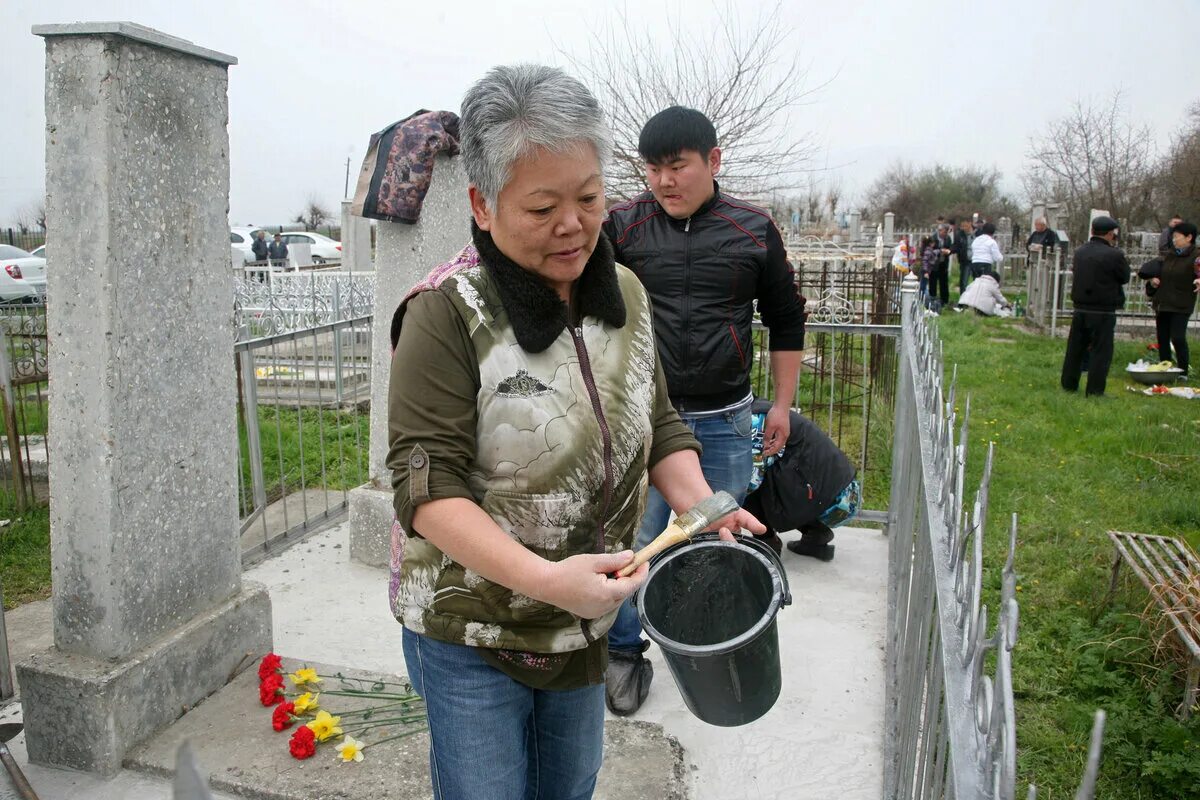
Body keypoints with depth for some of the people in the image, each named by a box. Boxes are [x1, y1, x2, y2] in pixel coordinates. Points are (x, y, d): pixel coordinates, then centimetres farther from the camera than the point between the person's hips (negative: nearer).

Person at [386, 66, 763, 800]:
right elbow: (427, 486, -24)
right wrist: (543, 578, -35)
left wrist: (701, 506, -13)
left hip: (585, 616, 6)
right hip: (468, 629, -5)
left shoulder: (624, 293, -1)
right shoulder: (448, 313, -20)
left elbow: (658, 425, 6)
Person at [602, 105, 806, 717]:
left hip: (724, 421, 1)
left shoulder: (754, 230, 1)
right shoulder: (625, 224, -2)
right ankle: (624, 652, 24)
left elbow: (786, 320, 11)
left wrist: (782, 404, 11)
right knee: (632, 539, 2)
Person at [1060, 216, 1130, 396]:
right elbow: (1125, 277, -5)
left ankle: (1069, 384, 22)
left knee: (1075, 349, 14)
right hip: (1103, 313, -6)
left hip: (1080, 309, 6)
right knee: (1100, 351, 2)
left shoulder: (1079, 252, 4)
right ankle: (1095, 390, 3)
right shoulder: (1114, 255, -15)